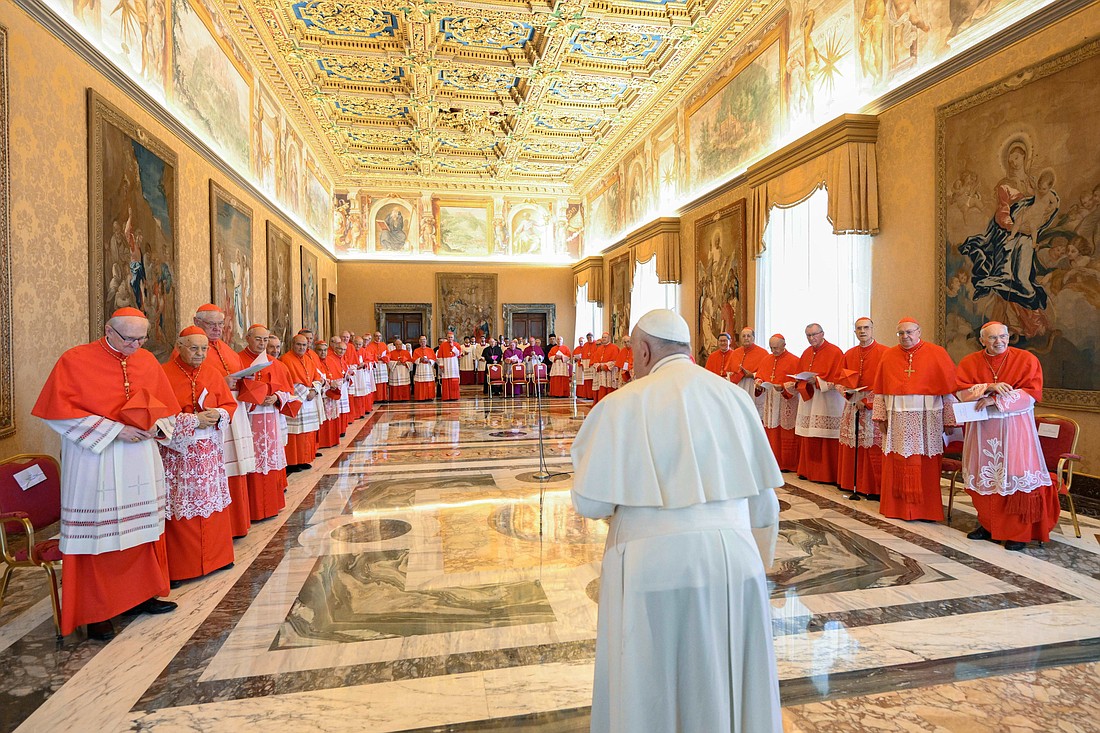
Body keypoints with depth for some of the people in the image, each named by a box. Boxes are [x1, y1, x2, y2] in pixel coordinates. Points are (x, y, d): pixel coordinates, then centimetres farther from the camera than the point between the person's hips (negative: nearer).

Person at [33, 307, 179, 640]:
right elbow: (59, 411, -11)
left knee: (142, 528, 11)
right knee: (98, 533, 2)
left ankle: (141, 594, 26)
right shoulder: (75, 360, -7)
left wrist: (152, 427, -8)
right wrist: (114, 429, -17)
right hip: (95, 461, -4)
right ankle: (96, 612, 15)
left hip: (141, 460, 4)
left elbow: (165, 407, 13)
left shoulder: (147, 361, 6)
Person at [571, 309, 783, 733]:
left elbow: (590, 504, -8)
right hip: (735, 559, 5)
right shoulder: (735, 397, 4)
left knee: (652, 691, 15)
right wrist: (758, 566, 22)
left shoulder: (622, 404, -9)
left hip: (654, 565, -4)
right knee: (731, 686, 22)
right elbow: (764, 504, 8)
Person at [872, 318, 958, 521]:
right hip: (897, 419, 3)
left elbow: (949, 389, -1)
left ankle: (926, 509, 14)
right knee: (896, 465, 6)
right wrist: (881, 416, 3)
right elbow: (880, 390, 8)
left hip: (926, 418, -2)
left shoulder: (936, 354, 0)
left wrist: (949, 419, -4)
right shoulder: (889, 356, 8)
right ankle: (897, 507, 17)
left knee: (925, 466, 2)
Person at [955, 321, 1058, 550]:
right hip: (982, 428, 2)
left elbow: (1032, 393, -9)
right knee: (984, 476, 6)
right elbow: (962, 391, -4)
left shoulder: (1026, 359, -1)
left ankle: (1019, 532, 8)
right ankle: (987, 524, 19)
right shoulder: (969, 362, 4)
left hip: (1014, 427, -2)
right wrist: (988, 387, -19)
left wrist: (995, 400, -17)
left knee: (1016, 477, -3)